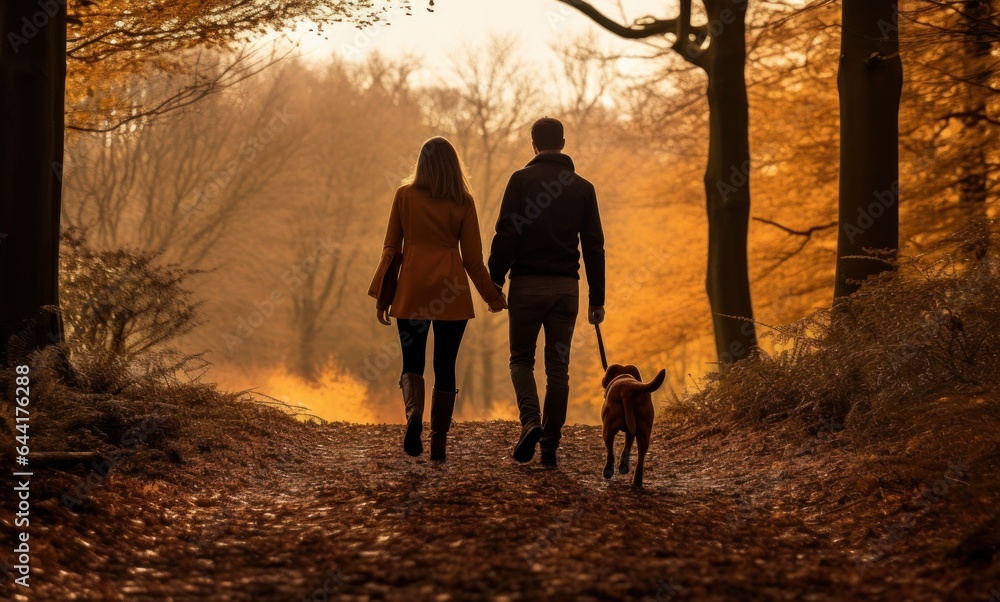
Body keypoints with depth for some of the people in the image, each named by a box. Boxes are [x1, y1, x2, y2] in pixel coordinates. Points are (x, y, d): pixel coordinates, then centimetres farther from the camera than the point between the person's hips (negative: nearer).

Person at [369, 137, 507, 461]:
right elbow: (472, 257, 3)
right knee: (445, 367, 8)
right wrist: (492, 295, 15)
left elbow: (391, 248, 3)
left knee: (412, 363, 8)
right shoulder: (463, 202, 1)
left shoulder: (405, 195, 2)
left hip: (412, 289, 0)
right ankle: (439, 441, 5)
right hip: (452, 289, 0)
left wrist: (381, 294, 10)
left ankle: (413, 413, -21)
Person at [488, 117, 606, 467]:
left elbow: (506, 235, -9)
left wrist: (494, 282, -5)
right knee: (558, 366, 8)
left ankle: (531, 422, -13)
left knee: (521, 358, 10)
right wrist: (597, 298, 11)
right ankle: (550, 445, 6)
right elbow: (594, 246, 7)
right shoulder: (582, 187, 8)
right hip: (566, 286, 3)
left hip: (527, 283, -2)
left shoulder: (521, 180, -2)